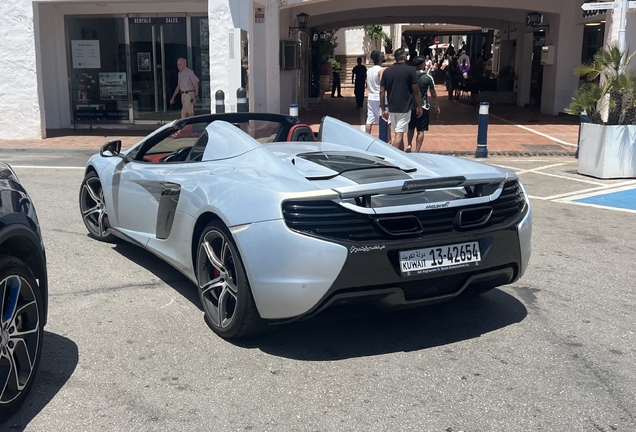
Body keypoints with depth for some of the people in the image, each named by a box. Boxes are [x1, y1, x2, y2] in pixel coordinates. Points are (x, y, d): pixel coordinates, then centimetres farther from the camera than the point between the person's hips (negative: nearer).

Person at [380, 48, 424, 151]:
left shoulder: (387, 71, 4)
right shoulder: (410, 70, -7)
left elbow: (382, 92, 3)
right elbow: (416, 90, -6)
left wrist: (383, 109, 8)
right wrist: (419, 107, 4)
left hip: (391, 108, 5)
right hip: (404, 108, -5)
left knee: (397, 134, 17)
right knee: (399, 135, -7)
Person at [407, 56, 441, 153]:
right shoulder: (428, 78, -7)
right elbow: (433, 94, -2)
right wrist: (437, 107, 8)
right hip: (423, 107, -3)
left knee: (411, 128, 21)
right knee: (421, 130, 2)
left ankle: (409, 145, 5)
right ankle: (417, 151, 0)